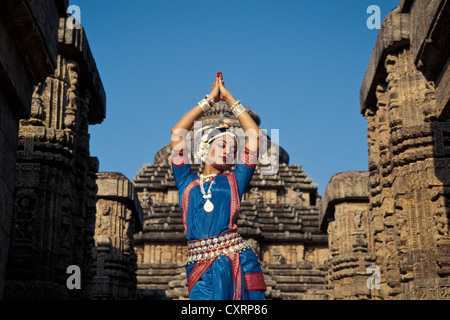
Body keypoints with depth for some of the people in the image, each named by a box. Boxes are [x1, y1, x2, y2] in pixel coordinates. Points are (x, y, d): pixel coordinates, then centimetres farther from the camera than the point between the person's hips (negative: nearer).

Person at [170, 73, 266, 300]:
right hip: (201, 270, 0)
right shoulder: (187, 183, 17)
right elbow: (177, 133, 14)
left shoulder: (234, 182, 17)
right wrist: (210, 99, 19)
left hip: (239, 264, 0)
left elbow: (254, 135, 16)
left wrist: (229, 98, 21)